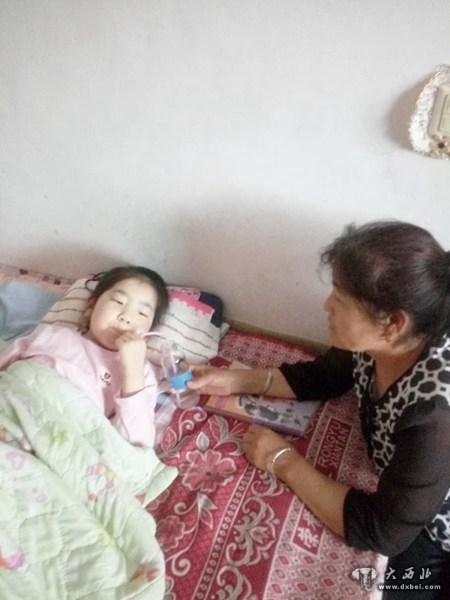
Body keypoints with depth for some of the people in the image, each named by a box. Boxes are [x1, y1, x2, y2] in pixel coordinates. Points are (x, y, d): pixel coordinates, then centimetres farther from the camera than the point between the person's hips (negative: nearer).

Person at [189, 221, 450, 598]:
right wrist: (235, 381, -7)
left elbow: (381, 532, -31)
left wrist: (285, 463, -23)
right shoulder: (376, 343, -18)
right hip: (409, 508, 6)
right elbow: (321, 377, 2)